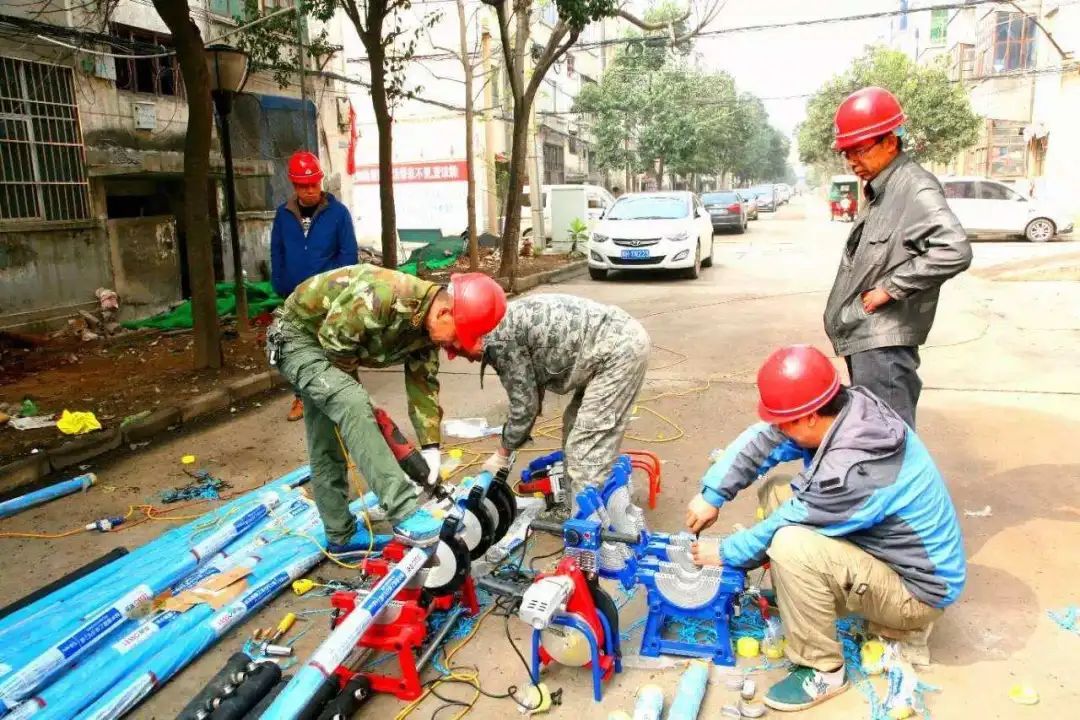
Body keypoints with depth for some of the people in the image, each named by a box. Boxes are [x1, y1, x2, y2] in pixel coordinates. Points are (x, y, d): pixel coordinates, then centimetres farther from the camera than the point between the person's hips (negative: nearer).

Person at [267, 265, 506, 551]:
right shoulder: (383, 296, -37)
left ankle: (340, 536, 24)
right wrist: (351, 385, -11)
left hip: (333, 349, 8)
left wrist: (430, 445, -6)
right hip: (298, 336, -8)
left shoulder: (428, 326, -8)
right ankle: (404, 513, -31)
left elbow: (423, 385, -1)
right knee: (354, 405, -29)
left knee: (326, 447, 13)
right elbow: (333, 338, -29)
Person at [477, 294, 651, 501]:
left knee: (588, 448, -10)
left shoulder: (497, 338, -13)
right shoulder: (504, 323, 15)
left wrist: (502, 454, 6)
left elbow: (525, 403, -8)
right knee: (575, 427, 19)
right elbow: (532, 384, 26)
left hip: (619, 349, -11)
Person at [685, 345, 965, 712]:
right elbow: (761, 442, -4)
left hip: (919, 588, -9)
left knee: (791, 547, -32)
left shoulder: (852, 472, -35)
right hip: (883, 546, 9)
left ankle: (823, 671, -7)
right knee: (776, 491, 5)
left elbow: (782, 530, -21)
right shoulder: (847, 408, -13)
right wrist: (711, 495, -7)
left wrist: (723, 552, -5)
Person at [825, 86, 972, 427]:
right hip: (863, 338, 10)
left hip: (884, 344, -10)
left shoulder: (916, 189, -15)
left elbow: (954, 251, -28)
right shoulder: (880, 191, 16)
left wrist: (890, 288, -20)